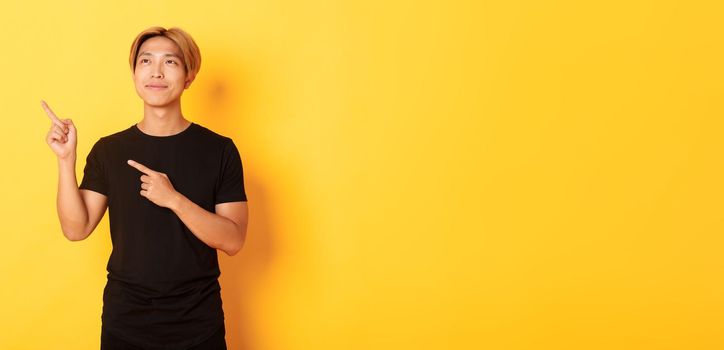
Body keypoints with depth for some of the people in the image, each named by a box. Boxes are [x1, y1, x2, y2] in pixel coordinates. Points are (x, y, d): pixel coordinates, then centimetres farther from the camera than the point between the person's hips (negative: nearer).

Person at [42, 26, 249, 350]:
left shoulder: (219, 150, -7)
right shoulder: (108, 150, 0)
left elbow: (233, 240, -11)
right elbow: (76, 229, -4)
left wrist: (173, 199, -23)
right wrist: (66, 159, -14)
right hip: (125, 323, 2)